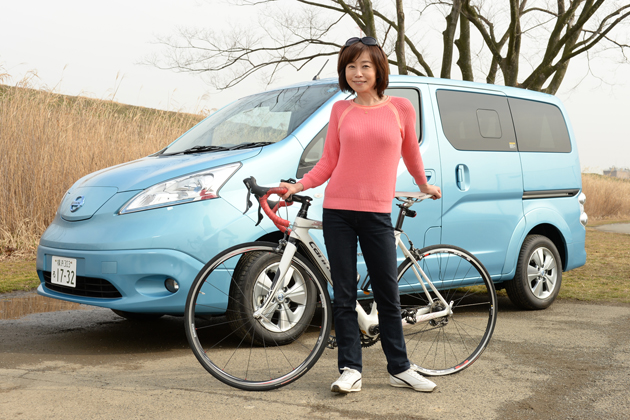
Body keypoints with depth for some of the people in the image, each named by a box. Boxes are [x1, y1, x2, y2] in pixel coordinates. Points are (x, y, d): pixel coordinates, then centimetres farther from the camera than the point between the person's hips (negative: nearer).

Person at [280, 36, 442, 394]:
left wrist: (424, 186, 28)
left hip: (377, 214, -1)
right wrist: (297, 186, -4)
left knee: (388, 294, 7)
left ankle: (400, 369, 20)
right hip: (338, 210, 1)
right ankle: (351, 369, 14)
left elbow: (411, 153, 18)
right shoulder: (340, 110, 6)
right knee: (344, 296, 5)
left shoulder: (401, 108, 2)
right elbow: (328, 162, 8)